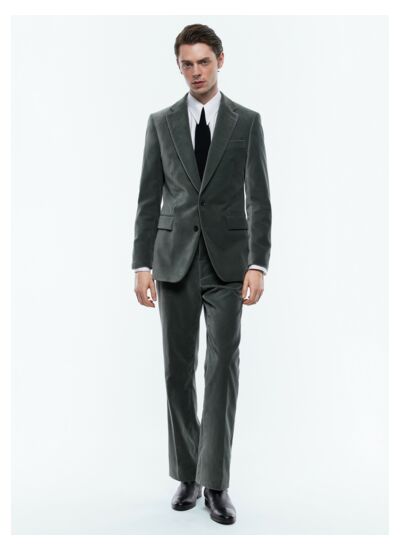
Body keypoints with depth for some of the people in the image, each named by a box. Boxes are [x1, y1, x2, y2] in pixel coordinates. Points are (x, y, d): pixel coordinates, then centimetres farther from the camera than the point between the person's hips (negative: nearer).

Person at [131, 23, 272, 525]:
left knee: (222, 368, -4)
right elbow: (148, 200, 5)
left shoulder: (247, 121, 4)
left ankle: (216, 483, 4)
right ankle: (187, 474, 20)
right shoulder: (161, 123, 8)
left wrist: (258, 264, -11)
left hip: (227, 261, -1)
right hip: (175, 261, 2)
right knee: (179, 370, 6)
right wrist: (142, 265, -3)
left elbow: (259, 200, 0)